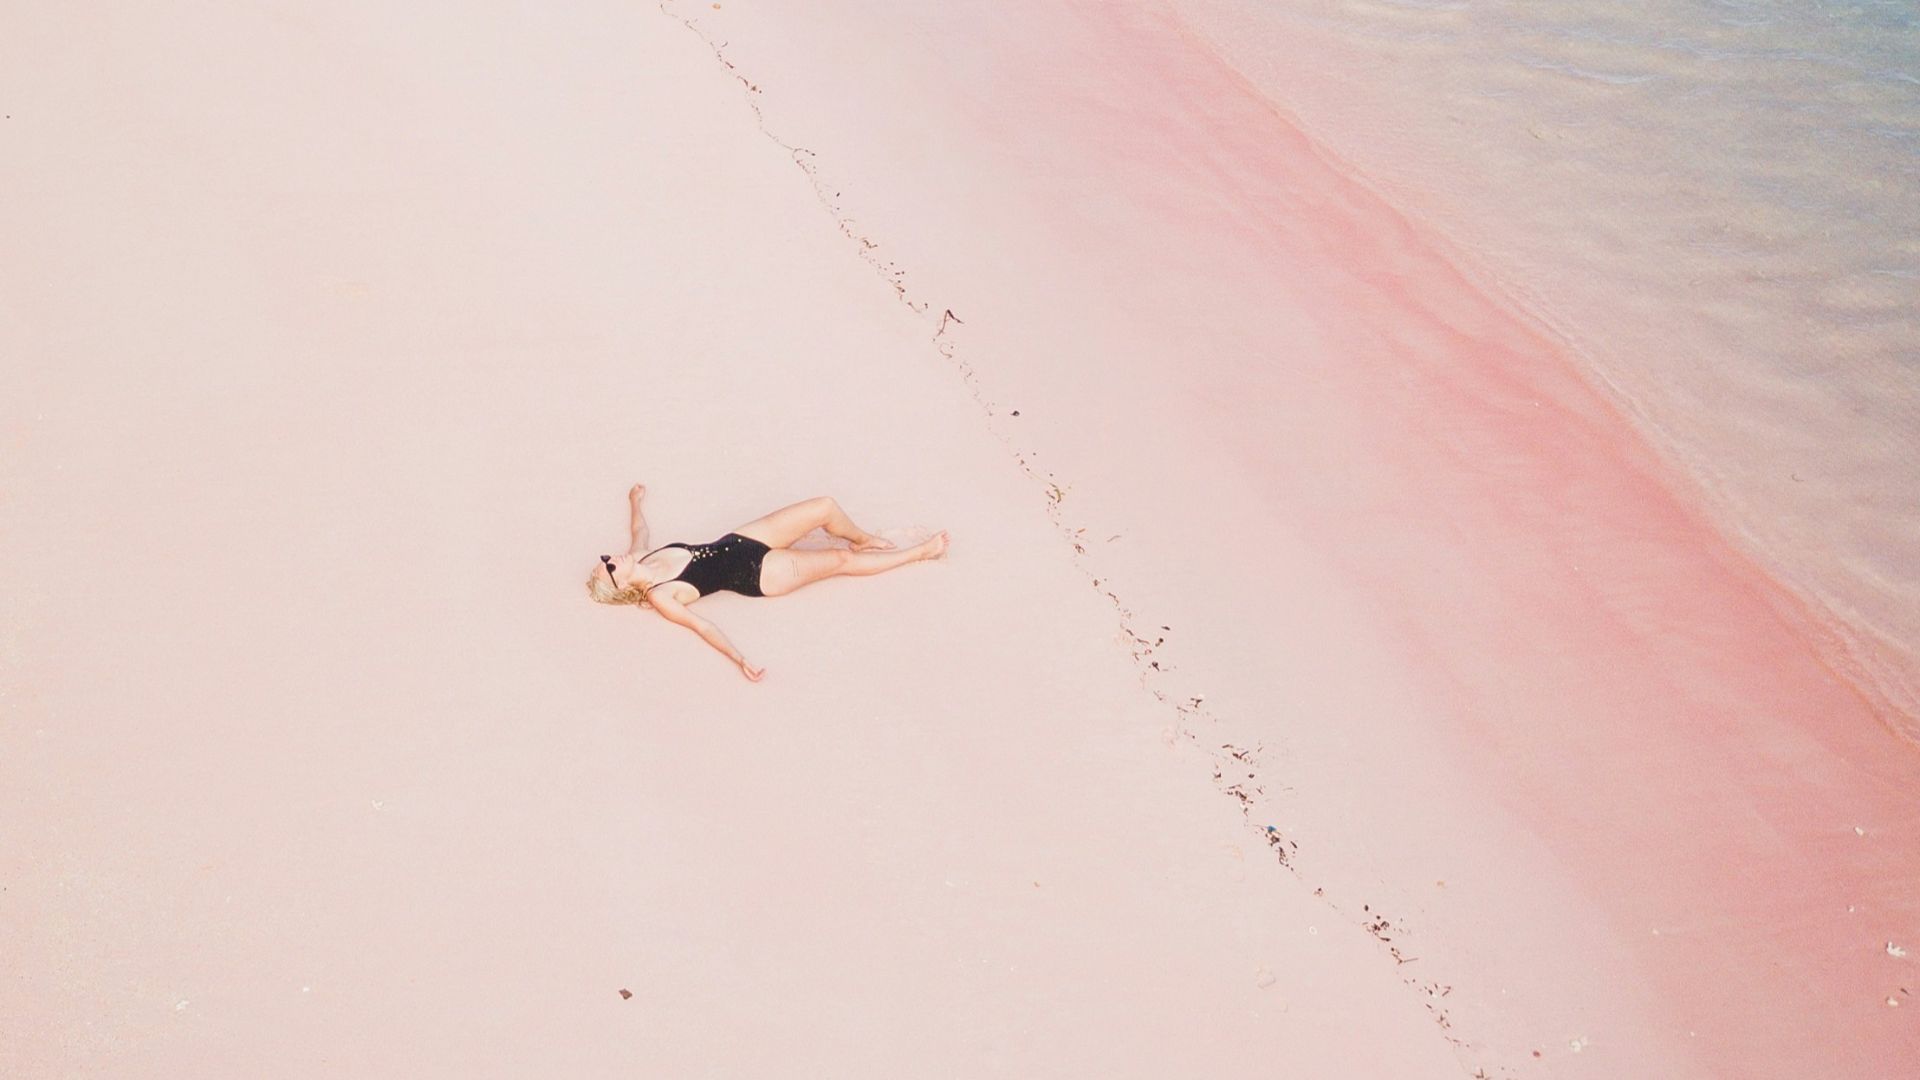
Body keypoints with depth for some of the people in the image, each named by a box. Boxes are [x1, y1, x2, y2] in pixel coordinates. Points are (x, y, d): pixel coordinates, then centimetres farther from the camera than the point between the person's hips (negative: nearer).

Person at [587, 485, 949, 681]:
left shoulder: (637, 558, -2)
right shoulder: (658, 597, -21)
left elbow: (639, 530, 21)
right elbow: (701, 625, -28)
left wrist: (635, 501, 36)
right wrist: (739, 659, -39)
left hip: (739, 541, 6)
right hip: (757, 575, -6)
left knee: (824, 507, -5)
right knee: (841, 561, -5)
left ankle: (863, 539, 29)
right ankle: (919, 552, 17)